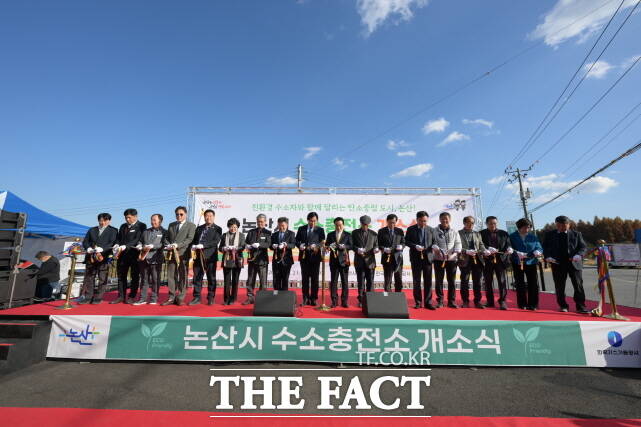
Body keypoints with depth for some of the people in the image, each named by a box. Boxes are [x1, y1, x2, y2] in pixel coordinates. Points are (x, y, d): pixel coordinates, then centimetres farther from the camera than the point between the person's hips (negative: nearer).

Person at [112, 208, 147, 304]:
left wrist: (125, 246, -23)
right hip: (122, 254, 6)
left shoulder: (141, 226, -4)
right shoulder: (123, 226, 16)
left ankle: (132, 297, 10)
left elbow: (137, 240, -13)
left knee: (135, 276, 2)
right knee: (121, 276, 8)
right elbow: (118, 238, 16)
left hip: (134, 254, -6)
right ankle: (121, 296, 17)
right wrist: (117, 245, -6)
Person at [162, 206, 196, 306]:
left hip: (183, 254, -4)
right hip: (171, 253, 4)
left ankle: (180, 298, 8)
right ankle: (171, 298, 12)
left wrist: (177, 245, -19)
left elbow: (189, 239, -8)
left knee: (182, 277, 0)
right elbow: (167, 238, 17)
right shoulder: (171, 225, 19)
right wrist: (168, 245, -4)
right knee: (171, 276, 4)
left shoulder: (191, 225, 2)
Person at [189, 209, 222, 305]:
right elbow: (194, 240, 17)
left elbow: (216, 241, -10)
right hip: (198, 256, 4)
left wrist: (203, 245, -20)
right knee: (197, 277, 6)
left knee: (211, 278, 2)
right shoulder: (199, 228, 18)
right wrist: (193, 246, -6)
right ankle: (197, 298, 15)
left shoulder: (217, 229, 3)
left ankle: (210, 298, 11)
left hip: (210, 257, -4)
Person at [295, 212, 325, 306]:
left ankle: (313, 299, 10)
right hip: (304, 256, 1)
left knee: (315, 278, 2)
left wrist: (315, 246, -19)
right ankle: (305, 298, 13)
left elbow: (322, 243, -1)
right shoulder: (301, 229, 10)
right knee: (305, 278, 5)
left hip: (315, 257, -1)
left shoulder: (320, 230, 5)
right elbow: (296, 240, 9)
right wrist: (300, 245, -12)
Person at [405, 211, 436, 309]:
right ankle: (418, 302, 17)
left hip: (427, 257, 1)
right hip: (415, 258, -1)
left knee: (428, 281, 2)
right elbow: (406, 241, -1)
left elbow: (433, 241, 9)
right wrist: (415, 246, -16)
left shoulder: (431, 229, 6)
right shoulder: (411, 229, 1)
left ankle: (428, 302, 11)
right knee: (416, 281, 6)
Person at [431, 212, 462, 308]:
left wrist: (455, 253, -9)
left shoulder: (454, 232, 11)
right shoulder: (435, 231, 4)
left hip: (452, 259, 2)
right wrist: (435, 248, -20)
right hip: (438, 259, -2)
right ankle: (439, 301, 12)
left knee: (452, 281, 5)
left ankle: (451, 301, 15)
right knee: (439, 280, 3)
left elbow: (458, 243, 6)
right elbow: (432, 242, -1)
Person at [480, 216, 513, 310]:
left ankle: (502, 301, 3)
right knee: (488, 281, 5)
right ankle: (490, 301, 16)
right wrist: (486, 250, -22)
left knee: (502, 281, -6)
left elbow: (508, 244, 8)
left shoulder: (504, 233, 14)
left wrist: (509, 249, -14)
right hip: (487, 261, 0)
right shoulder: (481, 233, 6)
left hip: (501, 260, 1)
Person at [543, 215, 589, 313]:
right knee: (559, 287, 6)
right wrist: (547, 256, -10)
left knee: (578, 285, 0)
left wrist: (579, 255, -15)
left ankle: (581, 307, 10)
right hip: (558, 264, 0)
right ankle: (563, 306, 18)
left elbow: (583, 247, 5)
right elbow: (545, 247, 9)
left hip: (574, 263, 0)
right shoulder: (549, 234, 9)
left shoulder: (576, 234, 9)